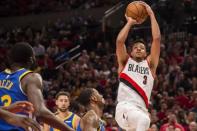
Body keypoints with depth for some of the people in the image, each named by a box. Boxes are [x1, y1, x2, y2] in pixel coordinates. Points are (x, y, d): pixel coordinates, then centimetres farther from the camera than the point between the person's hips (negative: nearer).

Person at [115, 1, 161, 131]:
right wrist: (130, 22, 11)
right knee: (143, 120, -35)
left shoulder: (150, 64, 20)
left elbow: (157, 39, 11)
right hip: (124, 107, -4)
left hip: (141, 110, 4)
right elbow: (120, 41, 1)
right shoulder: (125, 62, 18)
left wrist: (151, 14, 11)